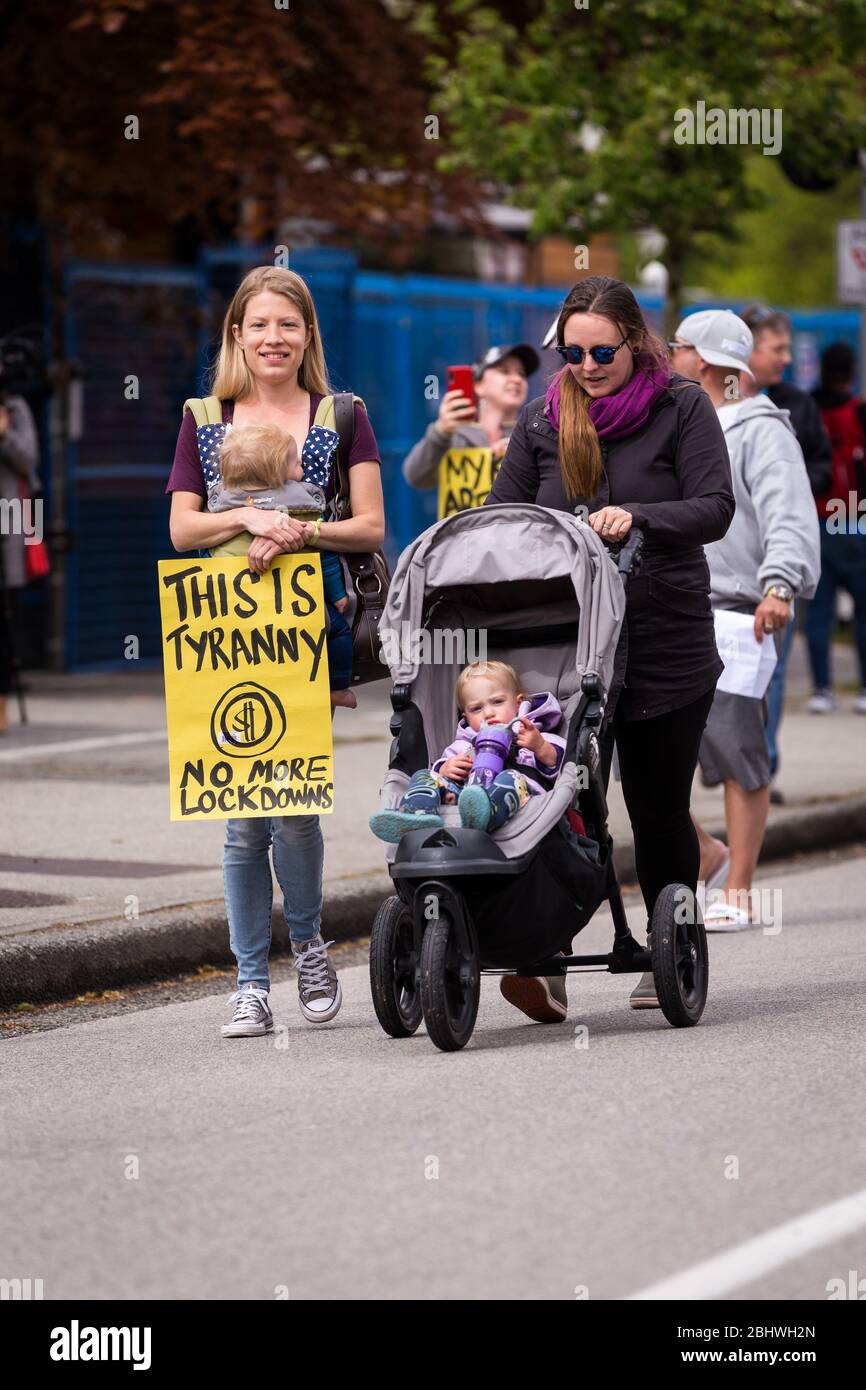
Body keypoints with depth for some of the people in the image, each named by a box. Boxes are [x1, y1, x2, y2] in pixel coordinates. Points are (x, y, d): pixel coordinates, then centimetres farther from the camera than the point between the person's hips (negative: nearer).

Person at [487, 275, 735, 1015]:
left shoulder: (682, 407, 0)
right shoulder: (543, 419, 10)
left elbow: (716, 508, -9)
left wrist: (635, 518, -24)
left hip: (667, 642, -1)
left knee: (660, 807, 7)